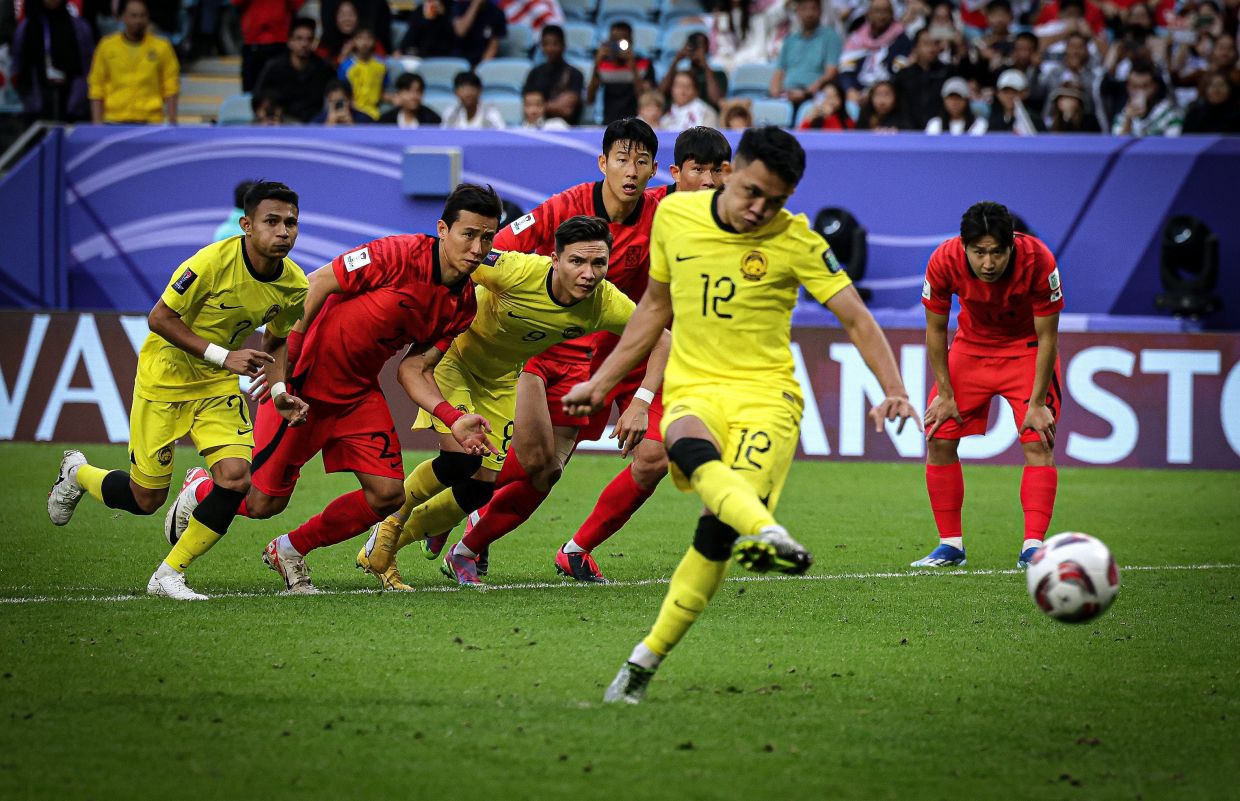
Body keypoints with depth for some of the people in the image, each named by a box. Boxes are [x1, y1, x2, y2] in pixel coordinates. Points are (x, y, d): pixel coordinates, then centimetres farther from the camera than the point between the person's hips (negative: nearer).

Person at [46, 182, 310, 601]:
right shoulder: (214, 261, -27)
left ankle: (169, 574, 1)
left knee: (236, 478, -17)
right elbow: (160, 318, -20)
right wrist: (223, 356, -26)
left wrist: (279, 391, -8)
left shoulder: (295, 285, -9)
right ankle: (77, 474, 35)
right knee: (146, 499, 1)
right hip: (165, 377, -5)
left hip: (219, 385, 5)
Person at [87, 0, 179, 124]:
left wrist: (172, 123, -1)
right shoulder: (106, 46, 5)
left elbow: (170, 89, 6)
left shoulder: (161, 47, 4)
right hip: (115, 122, 1)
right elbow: (96, 89, 9)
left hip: (151, 122, -1)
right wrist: (97, 123, 2)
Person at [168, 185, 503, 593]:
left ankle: (290, 551, 18)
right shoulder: (399, 254, -22)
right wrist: (286, 358, -22)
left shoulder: (463, 305, -1)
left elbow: (413, 369, 3)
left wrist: (454, 419, -12)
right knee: (263, 502, -3)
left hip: (359, 391, 7)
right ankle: (198, 491, 33)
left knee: (387, 494, -5)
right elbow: (317, 283, -18)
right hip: (305, 381, -7)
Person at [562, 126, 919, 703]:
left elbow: (856, 318, -4)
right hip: (692, 389, 2)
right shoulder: (674, 216, 7)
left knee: (718, 526, -23)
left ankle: (646, 659, -12)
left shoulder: (796, 242, -2)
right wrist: (600, 383, 23)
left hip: (765, 393, -2)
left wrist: (893, 391, -19)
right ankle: (768, 534, -64)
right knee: (690, 449, -37)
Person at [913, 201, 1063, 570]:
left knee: (1038, 440, -17)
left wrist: (1036, 403, -21)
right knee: (938, 438, -5)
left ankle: (1032, 547, -17)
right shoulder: (944, 261, -27)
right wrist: (945, 394, -10)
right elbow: (935, 330, -11)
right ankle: (951, 543, 6)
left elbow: (1047, 338, -21)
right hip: (972, 344, 2)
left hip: (1027, 349, -2)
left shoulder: (1038, 261, -32)